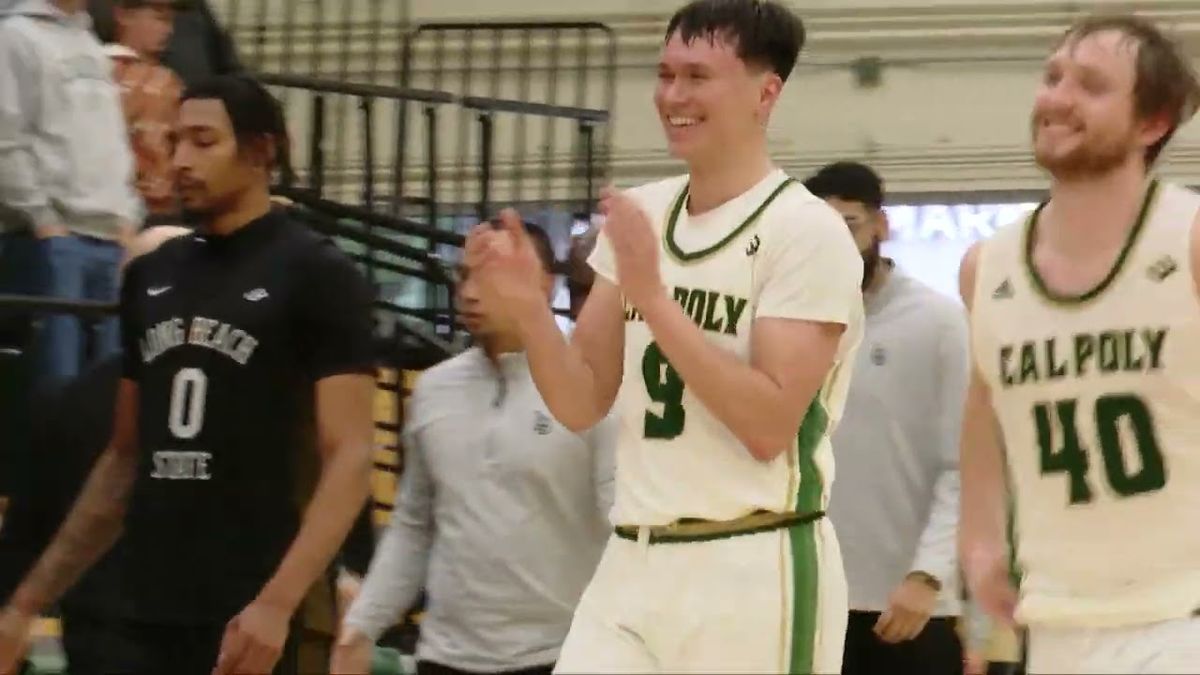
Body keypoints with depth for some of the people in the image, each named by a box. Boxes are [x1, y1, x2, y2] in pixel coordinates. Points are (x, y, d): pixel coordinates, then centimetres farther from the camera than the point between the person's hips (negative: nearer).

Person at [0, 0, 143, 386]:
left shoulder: (91, 46, 21)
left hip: (109, 239, 8)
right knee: (54, 379, -11)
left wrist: (128, 215, 12)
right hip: (47, 239, -8)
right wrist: (42, 219, -14)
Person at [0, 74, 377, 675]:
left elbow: (349, 456, -11)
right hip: (146, 619, 6)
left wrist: (278, 602, -24)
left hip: (250, 623, -6)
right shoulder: (150, 277, 14)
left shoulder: (317, 276, -4)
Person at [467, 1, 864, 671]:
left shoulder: (807, 232, -10)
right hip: (634, 566, 6)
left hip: (755, 575, -6)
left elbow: (769, 426, -18)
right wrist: (528, 306, -7)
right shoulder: (638, 215, 10)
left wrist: (653, 296, -22)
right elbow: (582, 405, 12)